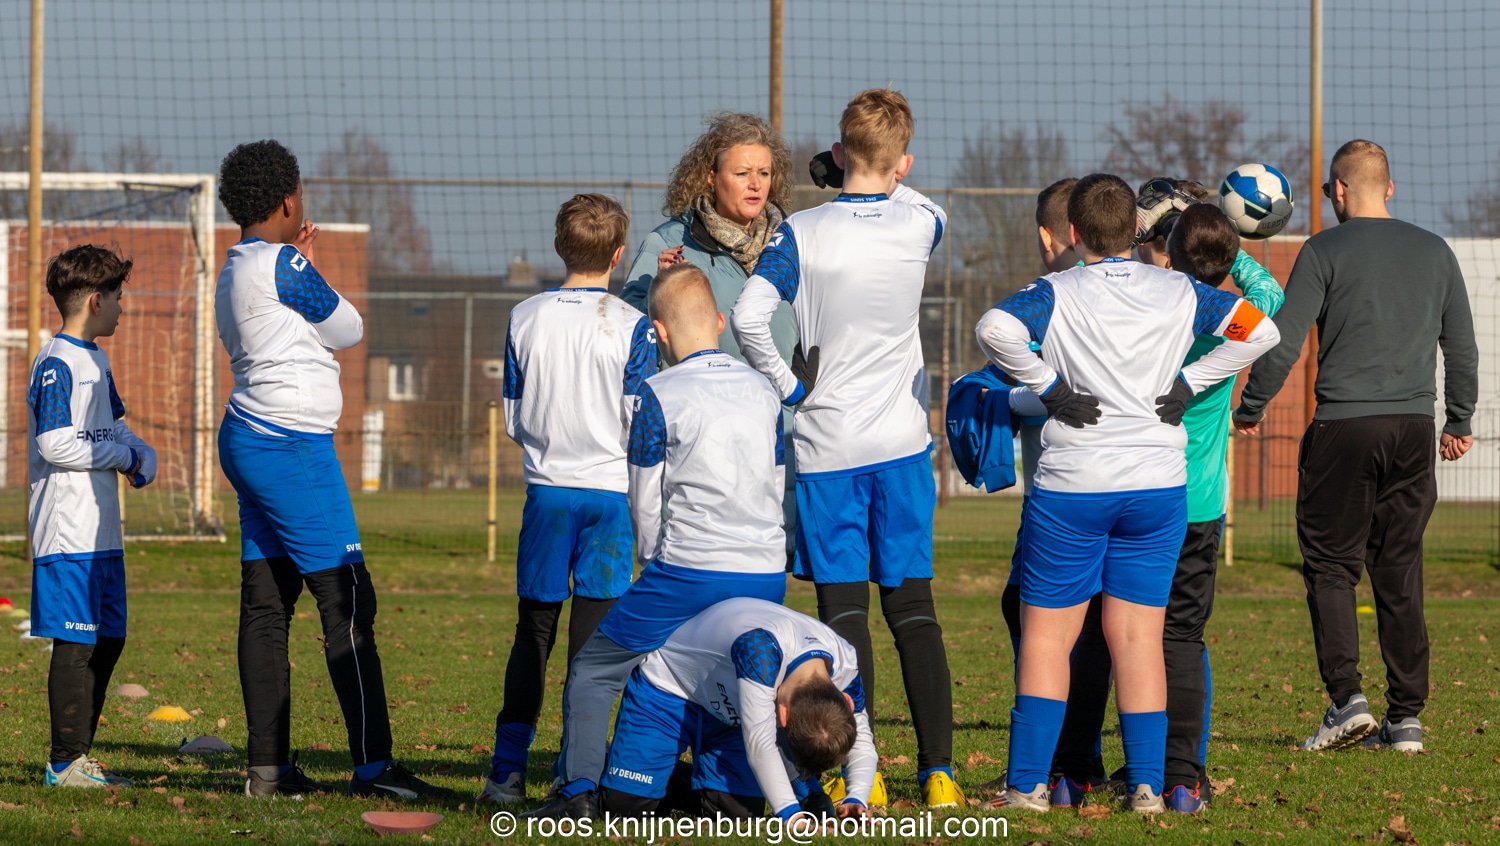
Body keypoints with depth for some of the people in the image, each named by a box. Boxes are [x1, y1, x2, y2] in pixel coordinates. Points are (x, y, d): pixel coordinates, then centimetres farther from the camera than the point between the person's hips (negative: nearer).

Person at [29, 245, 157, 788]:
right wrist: (124, 456, -12)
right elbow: (55, 445, -20)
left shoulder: (95, 362, 17)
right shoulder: (56, 365, -12)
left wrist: (143, 456, 5)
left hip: (102, 533, 10)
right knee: (76, 643, -8)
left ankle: (79, 754, 19)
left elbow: (116, 427, 26)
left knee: (107, 641, 12)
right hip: (68, 533, -10)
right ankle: (65, 763, -4)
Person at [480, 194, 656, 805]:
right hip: (611, 491, -2)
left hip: (547, 488, 2)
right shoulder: (632, 327, -6)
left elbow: (513, 419, 7)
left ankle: (507, 770, 6)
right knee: (592, 634, 0)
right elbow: (640, 422, -7)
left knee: (534, 630, 9)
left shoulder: (525, 319, 2)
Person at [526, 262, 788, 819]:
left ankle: (580, 790, -6)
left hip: (690, 570, -5)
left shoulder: (660, 396, -4)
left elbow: (645, 506, 0)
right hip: (768, 575, 5)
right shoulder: (763, 392, 13)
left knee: (592, 673, 6)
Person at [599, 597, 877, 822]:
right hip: (665, 688, -6)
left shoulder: (846, 666, -22)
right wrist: (790, 813, -48)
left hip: (729, 716, 6)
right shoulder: (760, 647, -44)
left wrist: (856, 799, -29)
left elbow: (861, 739, -11)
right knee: (625, 803, -15)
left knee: (739, 810, -11)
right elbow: (760, 742, -45)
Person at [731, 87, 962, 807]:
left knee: (843, 607, 2)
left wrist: (788, 387, -8)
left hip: (826, 445, -2)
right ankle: (937, 768, 0)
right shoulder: (918, 227, -3)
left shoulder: (801, 234, -10)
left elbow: (748, 316, -19)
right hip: (902, 442, 2)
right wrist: (877, 179, 18)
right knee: (912, 604, 6)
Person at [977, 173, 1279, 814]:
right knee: (1139, 636, 7)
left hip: (1071, 487, -3)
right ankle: (1147, 785, 3)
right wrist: (1188, 383, 4)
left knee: (1046, 634, 4)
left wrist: (1048, 385, -13)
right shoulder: (1178, 294, 3)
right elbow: (1259, 330, 6)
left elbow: (995, 329, -24)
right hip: (1159, 485, 3)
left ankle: (1028, 783, 1)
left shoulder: (1057, 294, -6)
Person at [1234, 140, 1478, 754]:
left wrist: (1250, 410, 7)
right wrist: (1459, 421, 27)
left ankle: (1347, 696, -12)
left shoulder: (1326, 252, -3)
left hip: (1343, 426, -4)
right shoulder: (1434, 253, 11)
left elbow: (1283, 342, -6)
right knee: (1400, 575, 7)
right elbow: (1462, 347, 15)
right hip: (1414, 427, 4)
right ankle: (1406, 718, 5)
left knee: (1330, 565, 3)